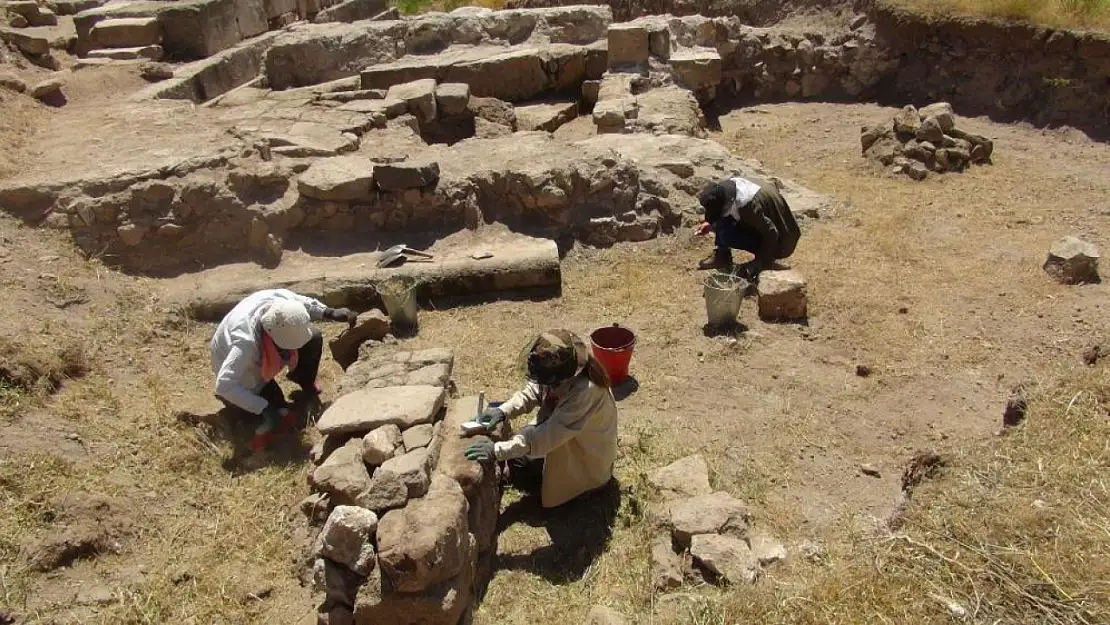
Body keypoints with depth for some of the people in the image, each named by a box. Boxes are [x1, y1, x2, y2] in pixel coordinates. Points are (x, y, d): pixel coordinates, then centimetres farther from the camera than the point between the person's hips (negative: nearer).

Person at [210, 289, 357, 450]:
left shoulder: (280, 298, -32)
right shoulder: (245, 341, -46)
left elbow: (304, 303, -8)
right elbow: (224, 385, -48)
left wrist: (331, 312, -24)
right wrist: (264, 408, -50)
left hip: (263, 348, 6)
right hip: (240, 363, -6)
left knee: (314, 338, -9)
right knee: (277, 408, -23)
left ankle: (306, 384, 14)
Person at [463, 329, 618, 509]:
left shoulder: (585, 390, -40)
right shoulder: (563, 369, -19)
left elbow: (549, 435, -38)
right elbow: (532, 393, -4)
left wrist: (497, 450, -36)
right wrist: (502, 411, -21)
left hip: (587, 454, -7)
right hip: (562, 434, 7)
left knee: (521, 473, -7)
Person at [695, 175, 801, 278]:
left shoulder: (749, 206, -36)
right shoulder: (730, 185, -11)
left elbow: (772, 234, -28)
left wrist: (759, 264, -20)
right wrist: (711, 223, -3)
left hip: (778, 242, -8)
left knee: (724, 234, -24)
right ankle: (721, 255, 5)